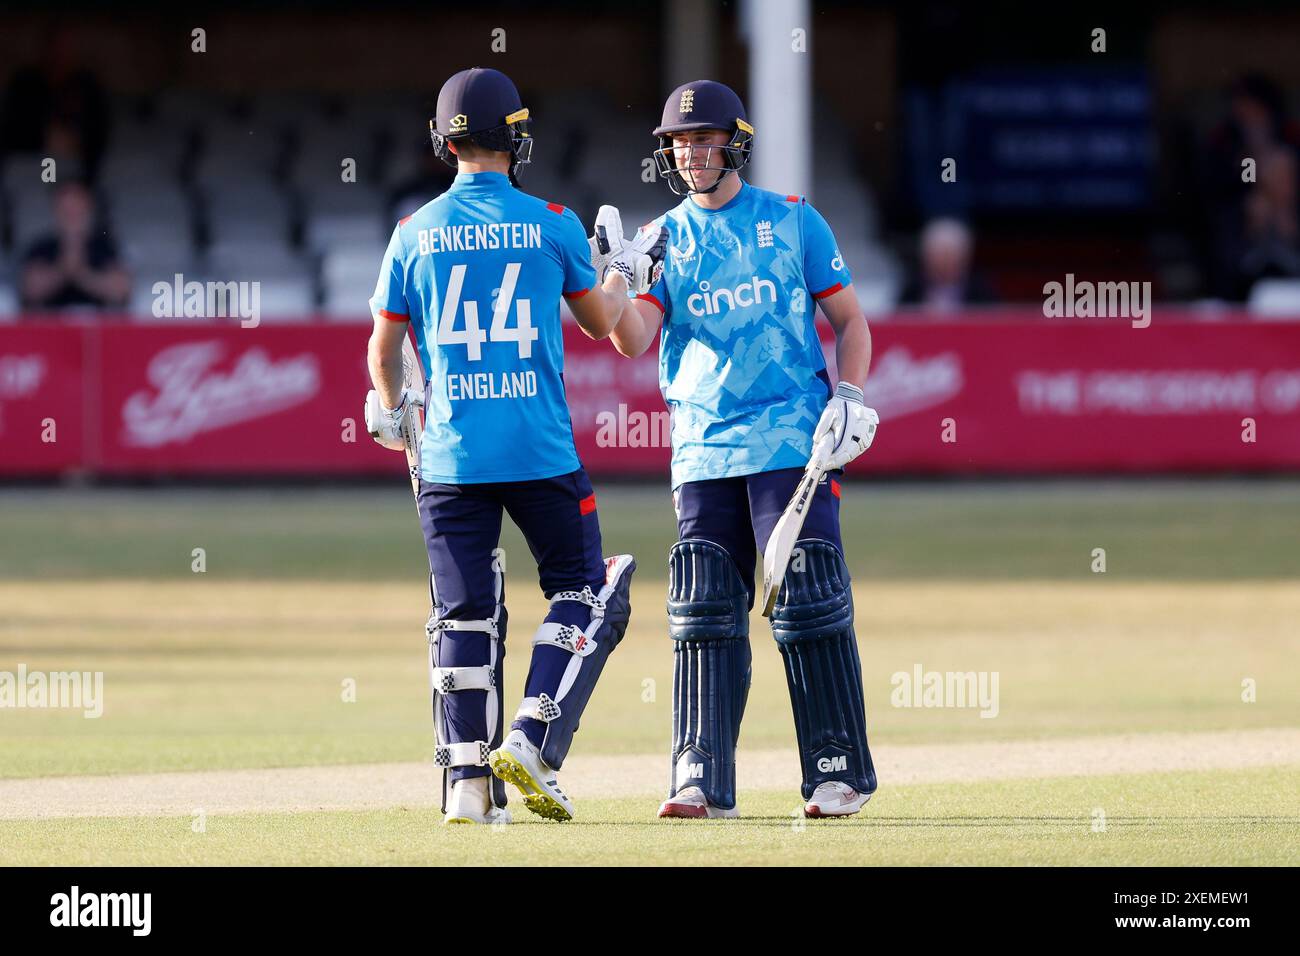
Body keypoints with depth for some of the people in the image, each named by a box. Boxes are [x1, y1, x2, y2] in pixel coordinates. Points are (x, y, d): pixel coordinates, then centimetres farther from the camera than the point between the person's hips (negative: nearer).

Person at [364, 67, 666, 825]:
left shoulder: (416, 234, 3)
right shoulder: (552, 224, -2)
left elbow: (384, 346, 11)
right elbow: (601, 320, 13)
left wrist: (389, 409, 30)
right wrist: (629, 272, 34)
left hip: (451, 457, 2)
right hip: (542, 451, -2)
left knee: (464, 616, 6)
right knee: (584, 593, 11)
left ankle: (469, 781, 1)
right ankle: (533, 743, -5)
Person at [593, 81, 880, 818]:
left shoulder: (794, 222, 6)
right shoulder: (663, 239, 11)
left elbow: (850, 320, 9)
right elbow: (634, 342, -1)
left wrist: (850, 397, -7)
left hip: (793, 444, -3)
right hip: (703, 449, 3)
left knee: (808, 606, -7)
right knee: (704, 613, -2)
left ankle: (842, 772, -1)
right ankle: (704, 779, -2)